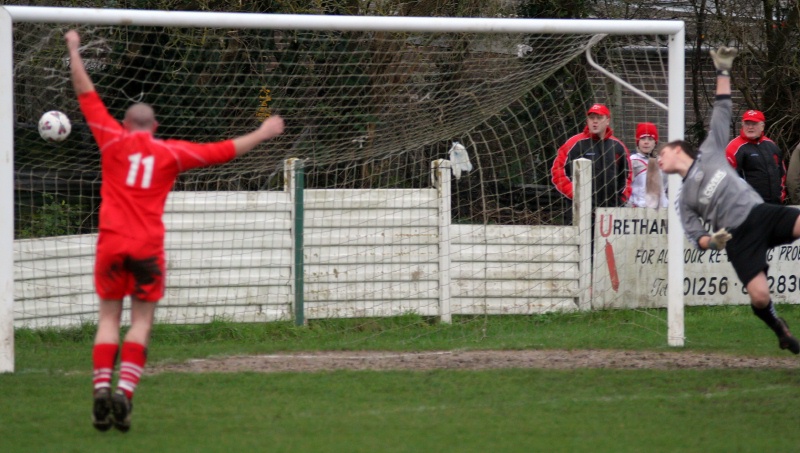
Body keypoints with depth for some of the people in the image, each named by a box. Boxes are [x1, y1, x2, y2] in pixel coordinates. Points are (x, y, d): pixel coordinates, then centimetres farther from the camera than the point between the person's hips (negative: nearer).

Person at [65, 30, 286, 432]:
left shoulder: (114, 141, 5)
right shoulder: (171, 153, 7)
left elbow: (87, 96, 10)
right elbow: (221, 152, 14)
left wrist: (74, 51, 20)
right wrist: (262, 134, 27)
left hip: (112, 242, 0)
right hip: (149, 246, 0)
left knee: (108, 316, 5)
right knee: (141, 321, 3)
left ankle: (101, 389, -10)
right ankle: (125, 391, -13)